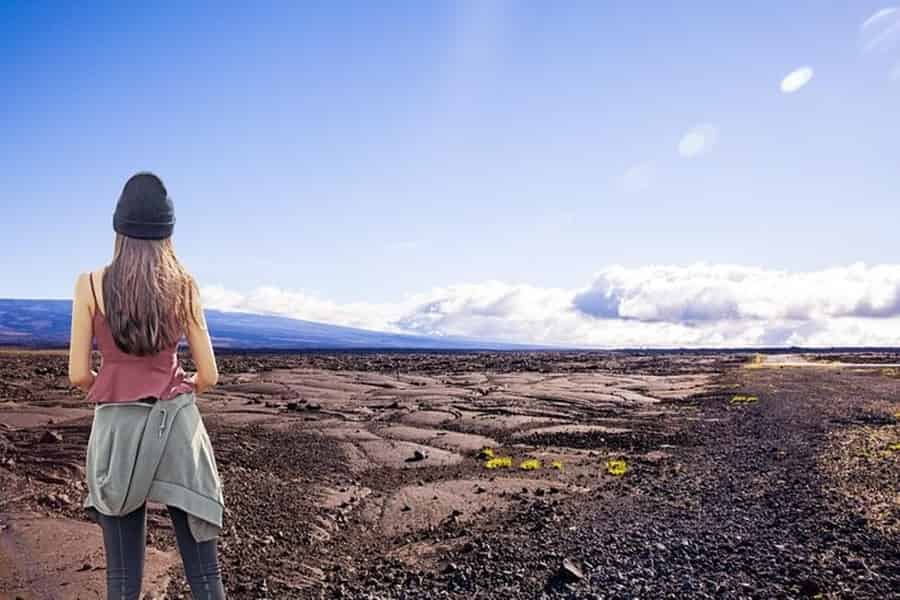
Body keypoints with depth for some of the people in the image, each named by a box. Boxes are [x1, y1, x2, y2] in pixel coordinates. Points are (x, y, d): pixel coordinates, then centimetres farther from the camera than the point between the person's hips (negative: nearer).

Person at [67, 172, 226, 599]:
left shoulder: (91, 285, -2)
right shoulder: (184, 286, 0)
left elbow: (79, 375, -1)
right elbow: (208, 376, 2)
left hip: (117, 429, 0)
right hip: (178, 426, 0)